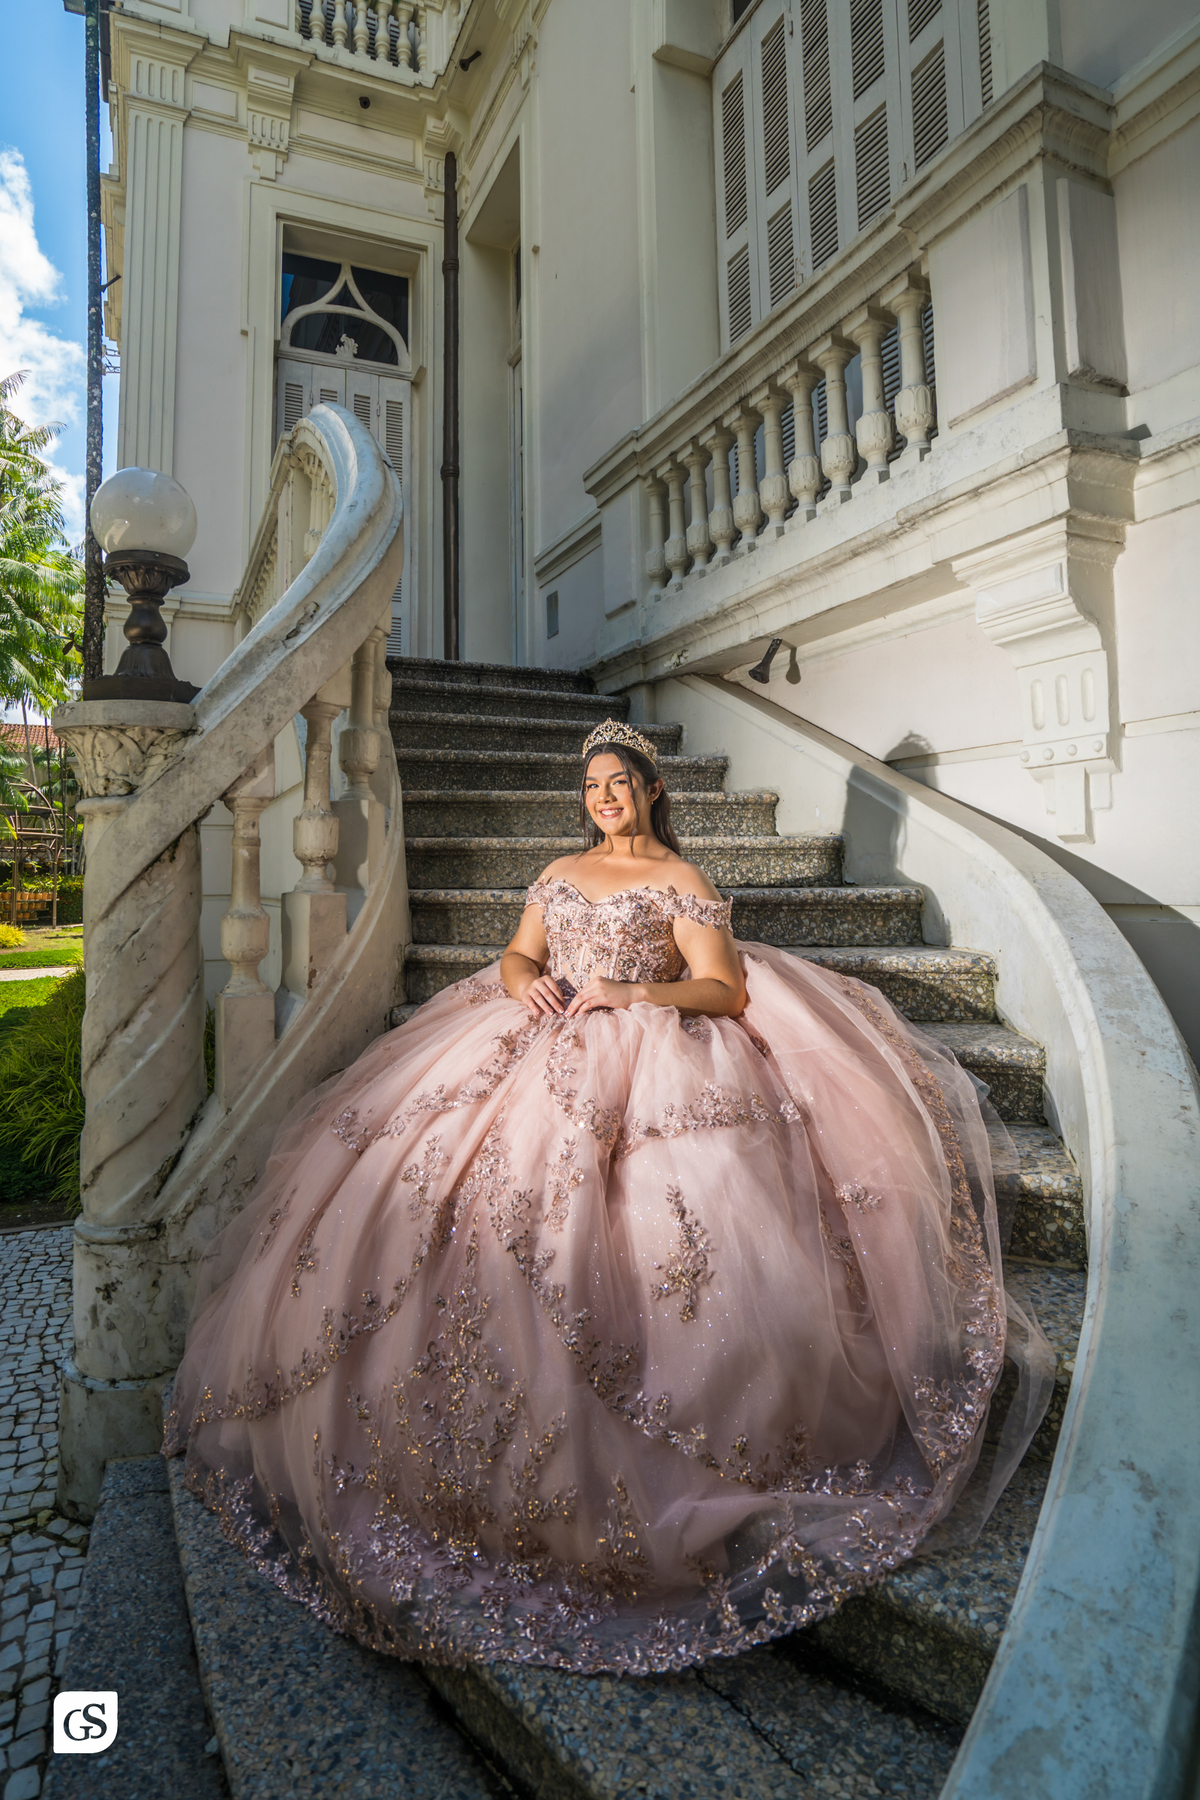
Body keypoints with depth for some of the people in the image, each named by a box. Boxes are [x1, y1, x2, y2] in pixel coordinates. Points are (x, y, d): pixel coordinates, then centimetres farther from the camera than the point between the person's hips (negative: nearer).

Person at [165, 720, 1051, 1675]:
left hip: (643, 1057, -5)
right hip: (542, 1045, 6)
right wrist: (524, 982, -5)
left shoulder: (684, 881, 5)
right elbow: (516, 956, 19)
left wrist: (631, 993, -15)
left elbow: (725, 989, -3)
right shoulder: (560, 873, 21)